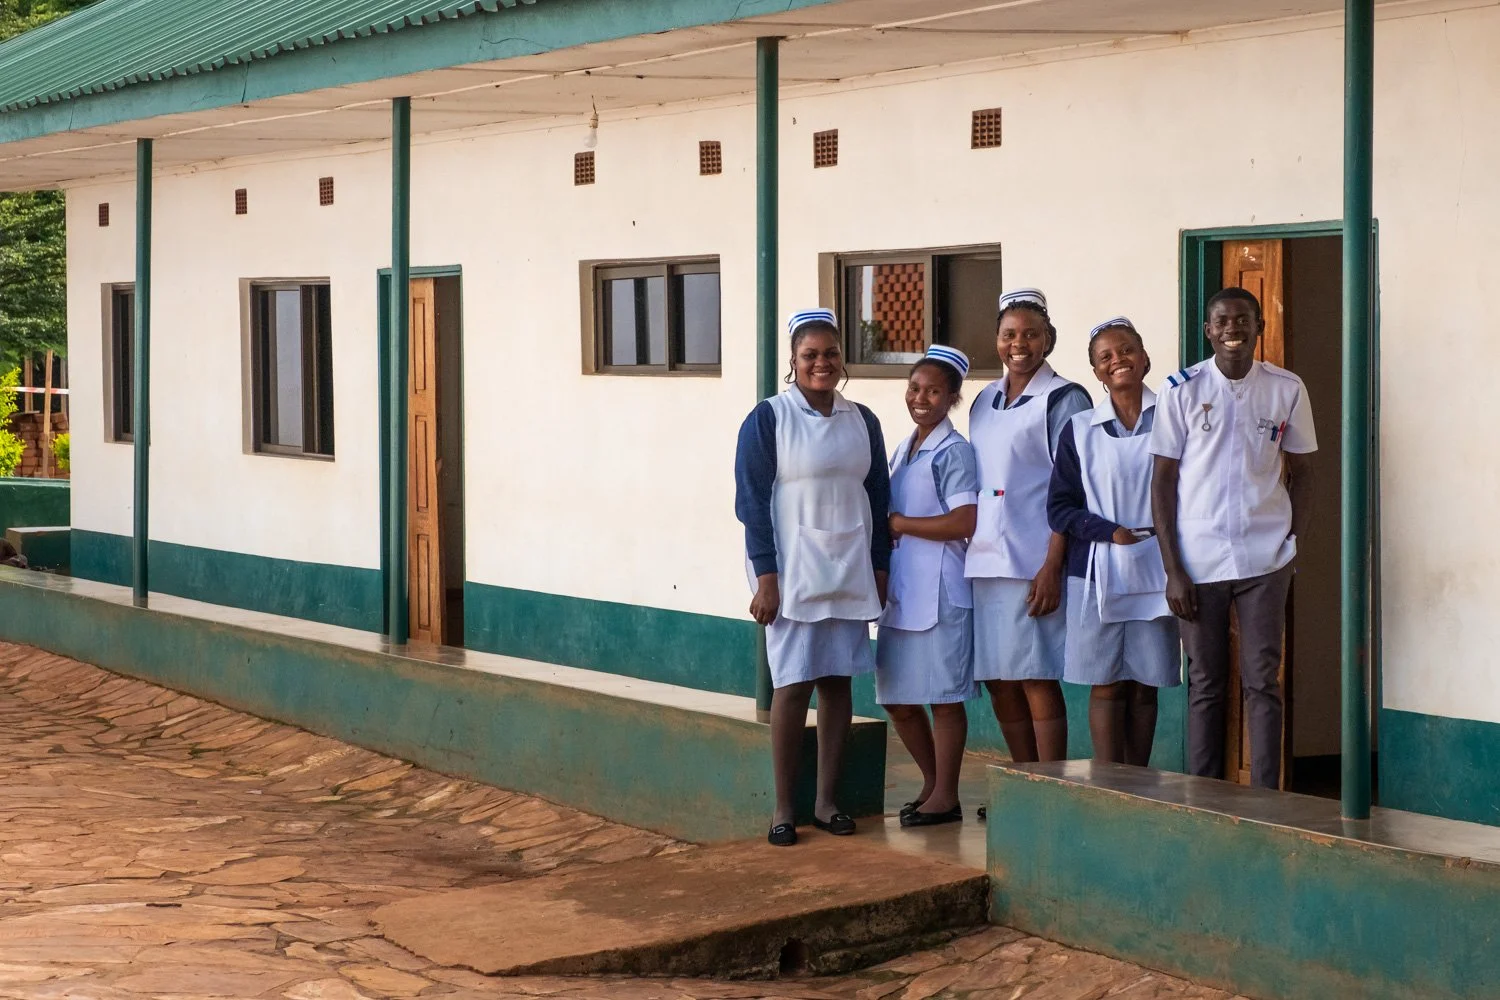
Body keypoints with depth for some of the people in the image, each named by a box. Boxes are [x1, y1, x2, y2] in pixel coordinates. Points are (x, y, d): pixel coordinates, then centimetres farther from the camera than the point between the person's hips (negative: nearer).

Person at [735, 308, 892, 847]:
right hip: (792, 572, -4)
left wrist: (880, 568, 8)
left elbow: (879, 498, 13)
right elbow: (752, 501, -6)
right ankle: (783, 809, 2)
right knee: (794, 684, -6)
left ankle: (826, 802, 14)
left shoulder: (861, 422, 9)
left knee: (838, 681, 5)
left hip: (849, 573, 4)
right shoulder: (767, 419, -3)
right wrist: (765, 577, -11)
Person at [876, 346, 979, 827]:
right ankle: (932, 784, 26)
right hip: (901, 589, 8)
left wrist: (898, 523, -12)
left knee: (943, 695, -1)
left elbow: (964, 522, -18)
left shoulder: (953, 451, -8)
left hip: (940, 590, -8)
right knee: (897, 697, 11)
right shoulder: (903, 450, 16)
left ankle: (945, 797, 8)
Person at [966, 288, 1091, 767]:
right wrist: (969, 551, 15)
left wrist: (1052, 567, -17)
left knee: (1037, 682, -7)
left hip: (1032, 565, -7)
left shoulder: (1063, 399, -4)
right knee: (1000, 685, 8)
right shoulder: (985, 401, 16)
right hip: (985, 562, 7)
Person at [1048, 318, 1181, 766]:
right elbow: (1059, 507, 3)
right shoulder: (1080, 430, 5)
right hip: (1098, 572, 0)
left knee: (1144, 686, 4)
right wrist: (1111, 532, -11)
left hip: (1154, 572, 0)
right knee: (1106, 685, -1)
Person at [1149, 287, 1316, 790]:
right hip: (1199, 562, 0)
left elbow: (1301, 471, 11)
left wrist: (1295, 545, 0)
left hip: (1264, 560, 0)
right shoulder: (1182, 390, 0)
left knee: (1263, 682, 0)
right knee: (1205, 685, 6)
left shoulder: (1287, 389, 3)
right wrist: (1172, 569, -5)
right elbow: (1163, 481, 1)